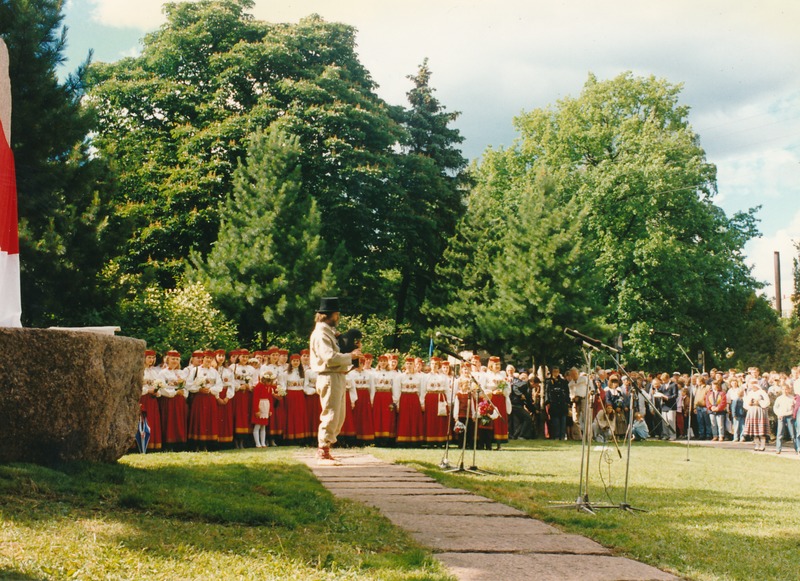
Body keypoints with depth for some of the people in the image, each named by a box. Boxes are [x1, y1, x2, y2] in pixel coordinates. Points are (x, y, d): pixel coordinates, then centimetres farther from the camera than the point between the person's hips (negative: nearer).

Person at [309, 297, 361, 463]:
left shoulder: (329, 332, 20)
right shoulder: (320, 334, -13)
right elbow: (330, 358, -24)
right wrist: (350, 356, -15)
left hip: (338, 377, 11)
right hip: (329, 378, -11)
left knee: (338, 417, 14)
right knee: (330, 415, -8)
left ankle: (324, 450, 20)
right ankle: (323, 452, -2)